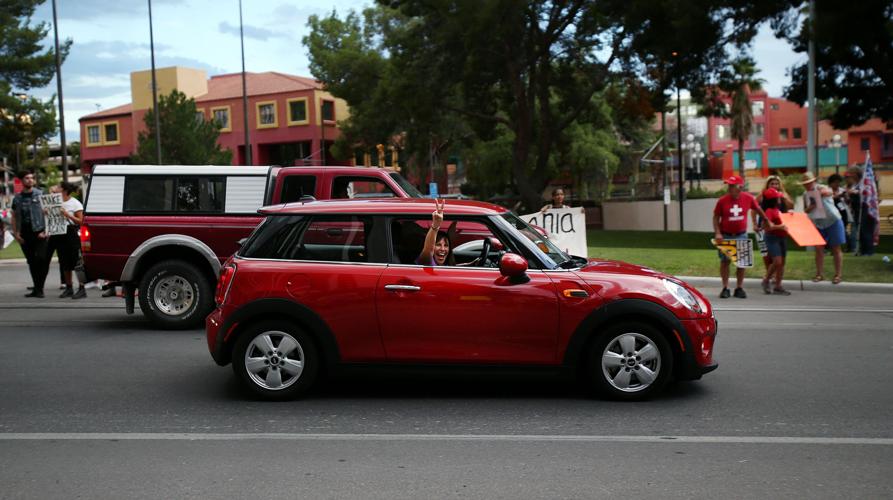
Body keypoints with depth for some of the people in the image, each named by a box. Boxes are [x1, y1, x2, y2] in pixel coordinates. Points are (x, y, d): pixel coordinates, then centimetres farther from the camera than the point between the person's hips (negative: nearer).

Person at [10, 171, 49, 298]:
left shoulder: (40, 195, 1)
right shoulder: (17, 199, 10)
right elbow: (14, 217, 13)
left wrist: (45, 231, -10)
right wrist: (16, 233, 3)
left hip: (39, 233, -3)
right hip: (24, 235, 4)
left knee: (42, 259, -13)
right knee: (31, 262, 8)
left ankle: (39, 289, -5)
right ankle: (36, 288, 16)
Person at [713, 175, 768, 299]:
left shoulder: (748, 198, -7)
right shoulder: (722, 200, -11)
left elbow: (758, 209, 11)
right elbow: (716, 218, -4)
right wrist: (717, 233, -14)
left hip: (741, 235, 2)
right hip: (725, 236, -1)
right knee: (725, 261, 3)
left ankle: (739, 288, 17)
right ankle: (725, 288, 11)